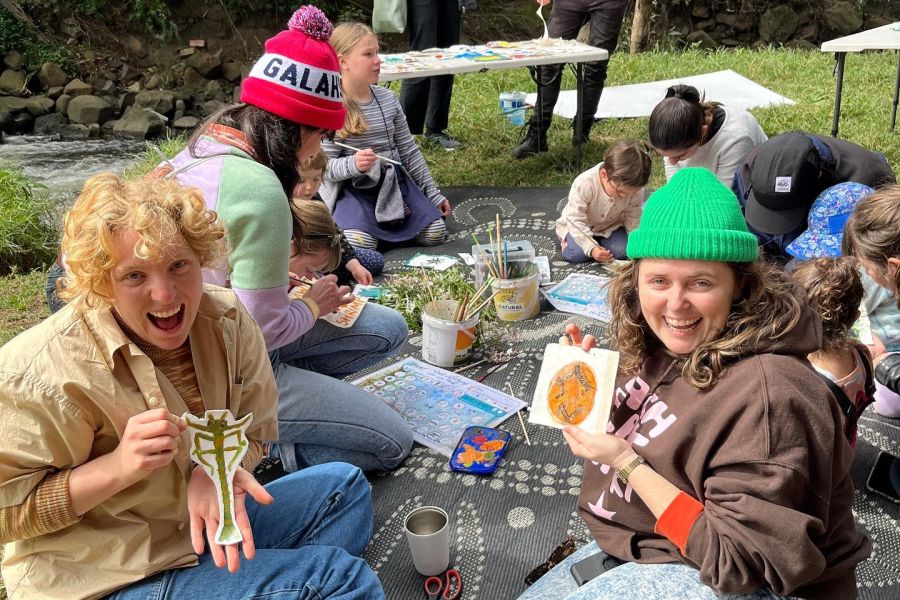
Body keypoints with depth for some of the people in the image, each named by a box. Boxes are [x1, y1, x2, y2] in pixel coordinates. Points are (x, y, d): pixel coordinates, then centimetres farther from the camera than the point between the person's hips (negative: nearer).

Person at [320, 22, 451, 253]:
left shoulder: (387, 99, 5)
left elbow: (408, 150, 12)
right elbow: (326, 166, -12)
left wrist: (433, 193, 12)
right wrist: (353, 164, -34)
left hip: (393, 182, 5)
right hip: (350, 188, -5)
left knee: (435, 233, -10)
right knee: (360, 244, -29)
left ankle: (381, 220, 16)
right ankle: (351, 221, 8)